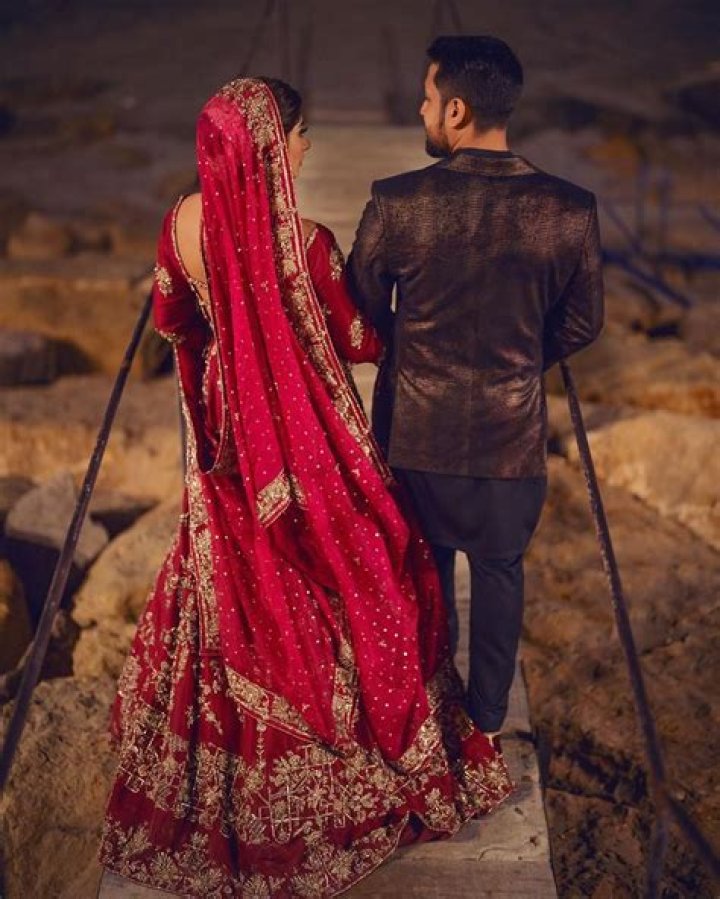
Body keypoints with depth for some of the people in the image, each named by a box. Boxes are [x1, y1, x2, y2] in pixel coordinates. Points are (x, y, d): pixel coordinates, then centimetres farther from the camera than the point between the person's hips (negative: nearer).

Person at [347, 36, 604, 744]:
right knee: (500, 569, 20)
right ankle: (488, 714, 35)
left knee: (424, 567, 21)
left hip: (414, 429, 0)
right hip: (512, 433, 0)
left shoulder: (397, 202, -17)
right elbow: (583, 324, -1)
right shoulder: (570, 210, -13)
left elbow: (363, 312, -4)